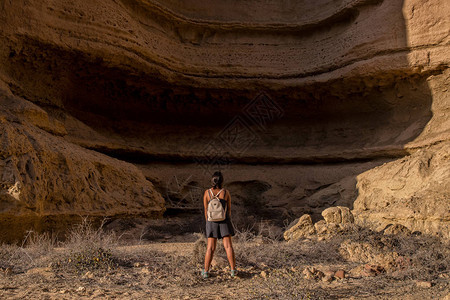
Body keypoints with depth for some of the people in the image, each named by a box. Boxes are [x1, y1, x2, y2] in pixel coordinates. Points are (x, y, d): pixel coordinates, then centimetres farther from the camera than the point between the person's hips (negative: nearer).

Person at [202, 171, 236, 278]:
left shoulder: (207, 193, -4)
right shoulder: (226, 193, -4)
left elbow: (206, 210, 0)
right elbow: (229, 209, 3)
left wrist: (208, 223, 12)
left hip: (212, 221, 1)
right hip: (224, 221, -1)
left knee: (210, 248, 4)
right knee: (228, 246, 2)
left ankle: (206, 272, 2)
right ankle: (233, 270, 0)